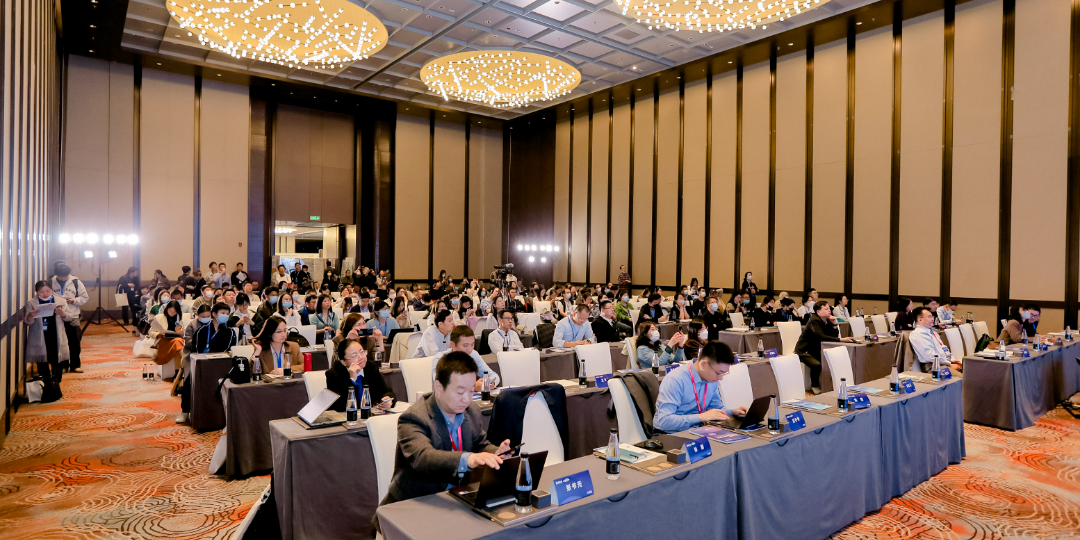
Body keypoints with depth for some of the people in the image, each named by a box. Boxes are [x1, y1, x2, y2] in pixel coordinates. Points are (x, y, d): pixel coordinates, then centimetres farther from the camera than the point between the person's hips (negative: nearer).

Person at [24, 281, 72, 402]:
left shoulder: (60, 300, 5)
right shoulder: (31, 303, 1)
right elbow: (26, 322, -3)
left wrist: (63, 313, -18)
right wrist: (30, 316, -25)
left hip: (56, 338, 1)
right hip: (39, 339, -1)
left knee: (56, 364, 7)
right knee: (42, 364, 2)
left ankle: (55, 388, 21)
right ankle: (46, 389, 9)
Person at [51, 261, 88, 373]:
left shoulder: (75, 282, 0)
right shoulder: (51, 282, -2)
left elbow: (85, 297, 5)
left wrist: (73, 300, -11)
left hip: (73, 317, 0)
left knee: (75, 343, 3)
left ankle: (75, 365, 14)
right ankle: (63, 365, 22)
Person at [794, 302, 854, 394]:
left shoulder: (827, 321, 6)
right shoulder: (814, 321, -20)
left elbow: (834, 336, 3)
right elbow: (821, 337, -34)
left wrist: (834, 324, -12)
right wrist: (842, 339, -40)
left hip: (816, 350, 8)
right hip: (804, 351, -8)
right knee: (817, 364, -32)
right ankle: (814, 386, -8)